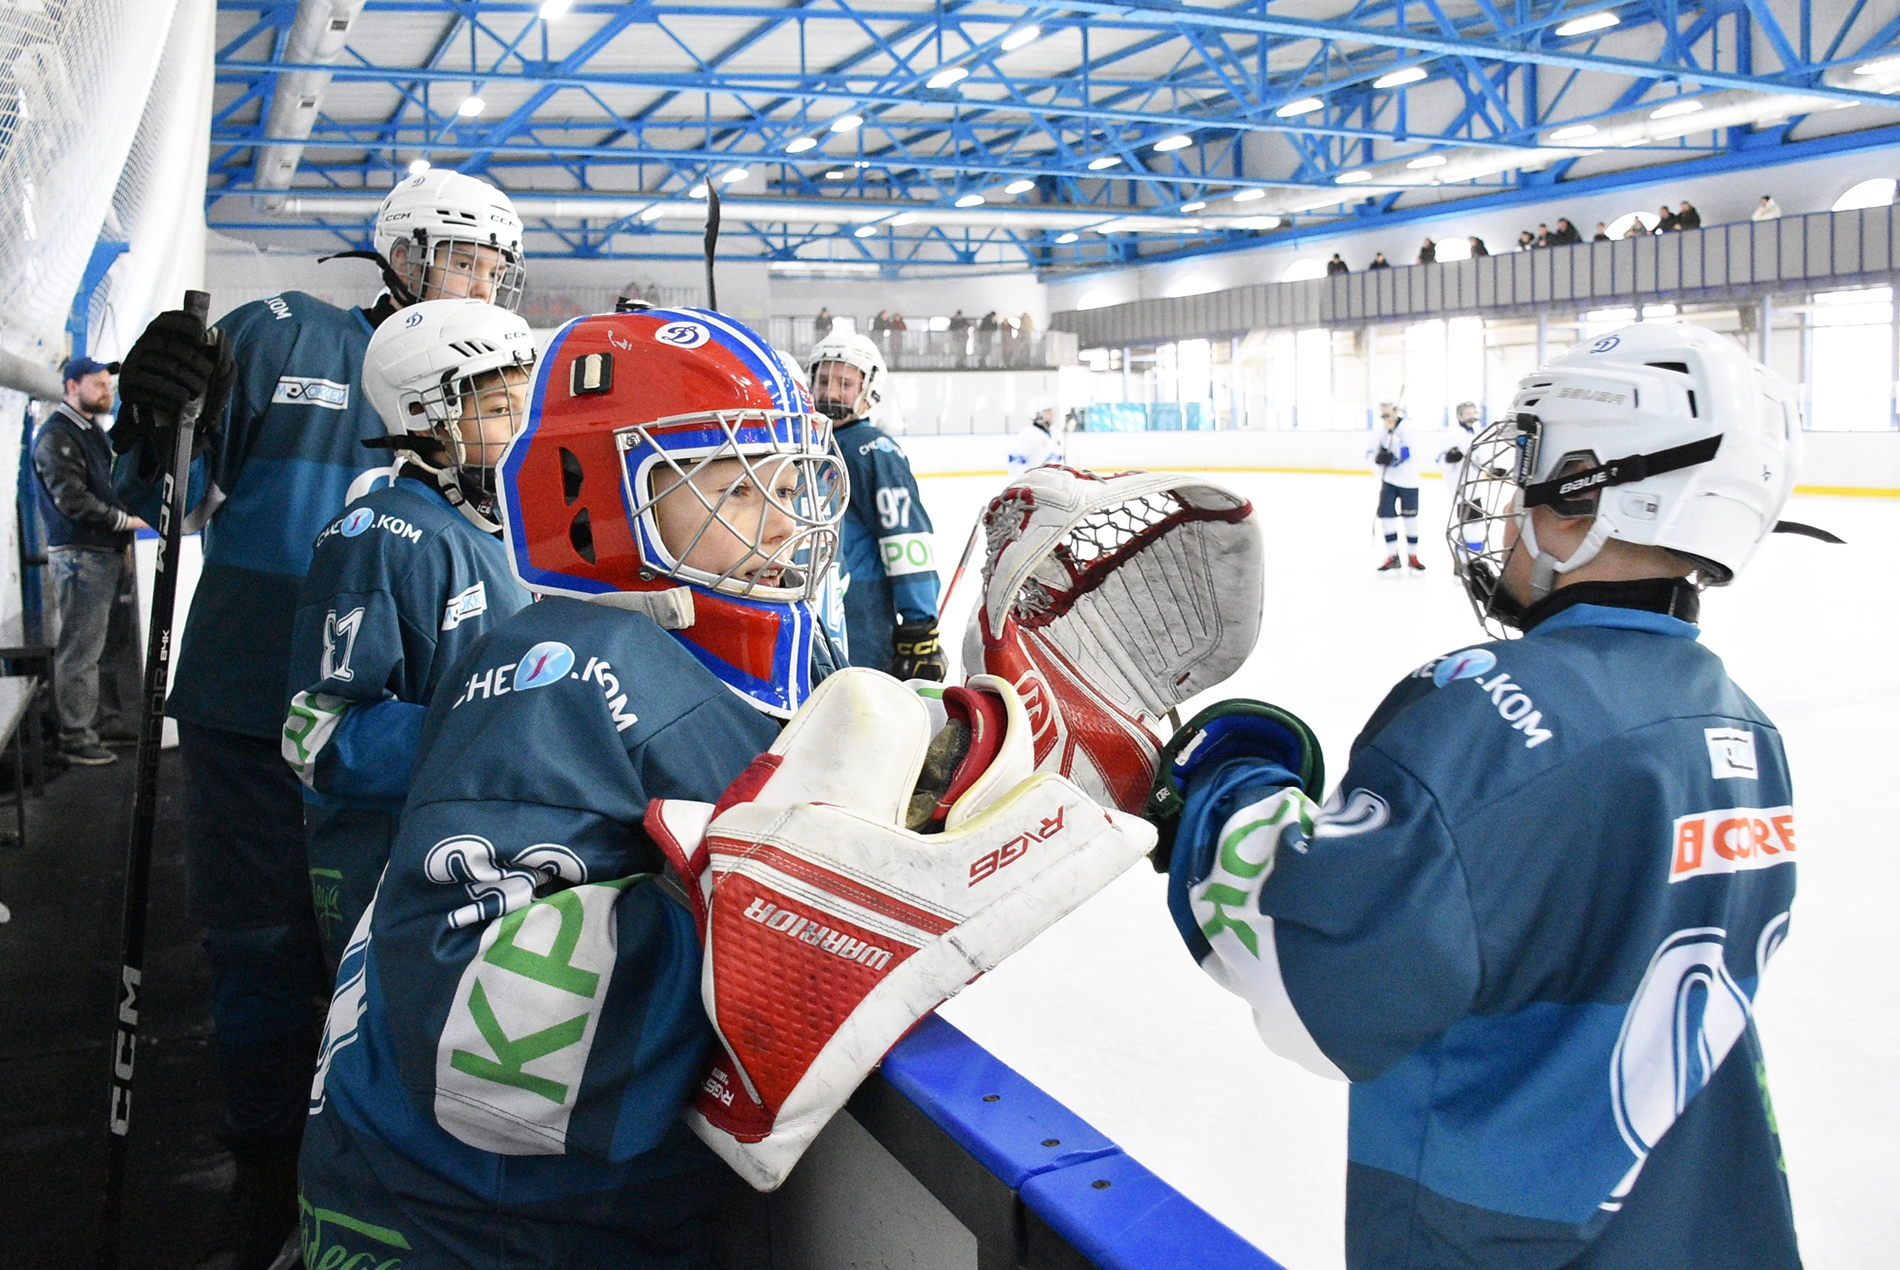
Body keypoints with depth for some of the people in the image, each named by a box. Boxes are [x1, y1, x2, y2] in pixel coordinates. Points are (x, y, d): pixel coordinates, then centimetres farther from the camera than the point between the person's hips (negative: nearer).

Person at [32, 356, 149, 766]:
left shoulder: (93, 431, 19)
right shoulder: (56, 436, -11)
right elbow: (73, 500, -19)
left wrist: (123, 538, 17)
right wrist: (125, 520, -16)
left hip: (108, 552, 9)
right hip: (79, 555, -9)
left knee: (103, 642, 14)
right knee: (80, 650, -6)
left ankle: (97, 720, 23)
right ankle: (76, 737, -1)